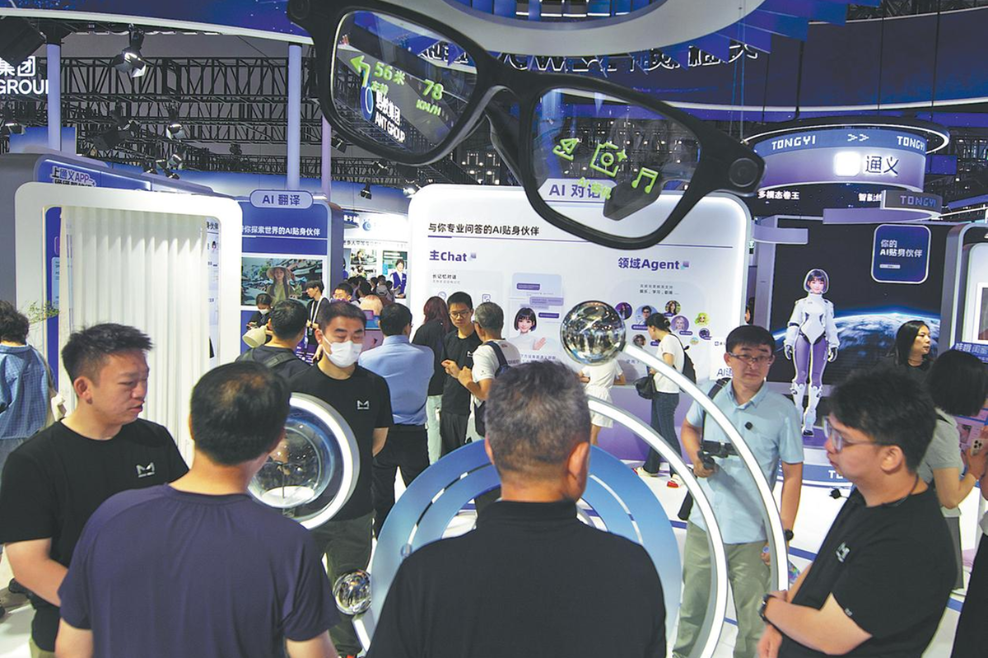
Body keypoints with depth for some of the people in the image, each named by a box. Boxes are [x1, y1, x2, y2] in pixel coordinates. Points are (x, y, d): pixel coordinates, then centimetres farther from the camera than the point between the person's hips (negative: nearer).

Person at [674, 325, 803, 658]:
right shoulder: (711, 395, -4)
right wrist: (696, 458, -3)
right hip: (702, 526, 3)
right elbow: (689, 427, 17)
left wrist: (784, 533, -10)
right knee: (692, 602, 21)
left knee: (752, 620, 8)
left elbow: (792, 475, -8)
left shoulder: (783, 411, -13)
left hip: (752, 537, -3)